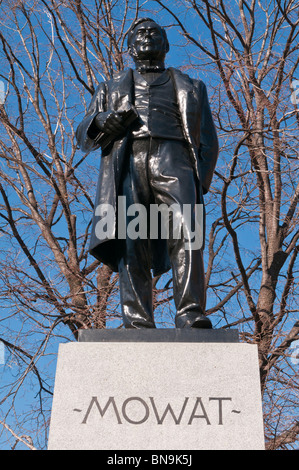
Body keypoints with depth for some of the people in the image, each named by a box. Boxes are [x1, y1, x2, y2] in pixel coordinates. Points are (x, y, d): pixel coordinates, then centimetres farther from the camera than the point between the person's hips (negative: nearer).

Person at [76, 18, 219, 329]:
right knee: (131, 243, -18)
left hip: (173, 158, -1)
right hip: (127, 162, 1)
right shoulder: (112, 89, 34)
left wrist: (200, 183, 3)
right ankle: (138, 325, -23)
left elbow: (208, 141, 23)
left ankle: (191, 318, -34)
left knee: (186, 234, -26)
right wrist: (104, 122, -3)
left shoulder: (190, 88, 32)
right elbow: (84, 137, 23)